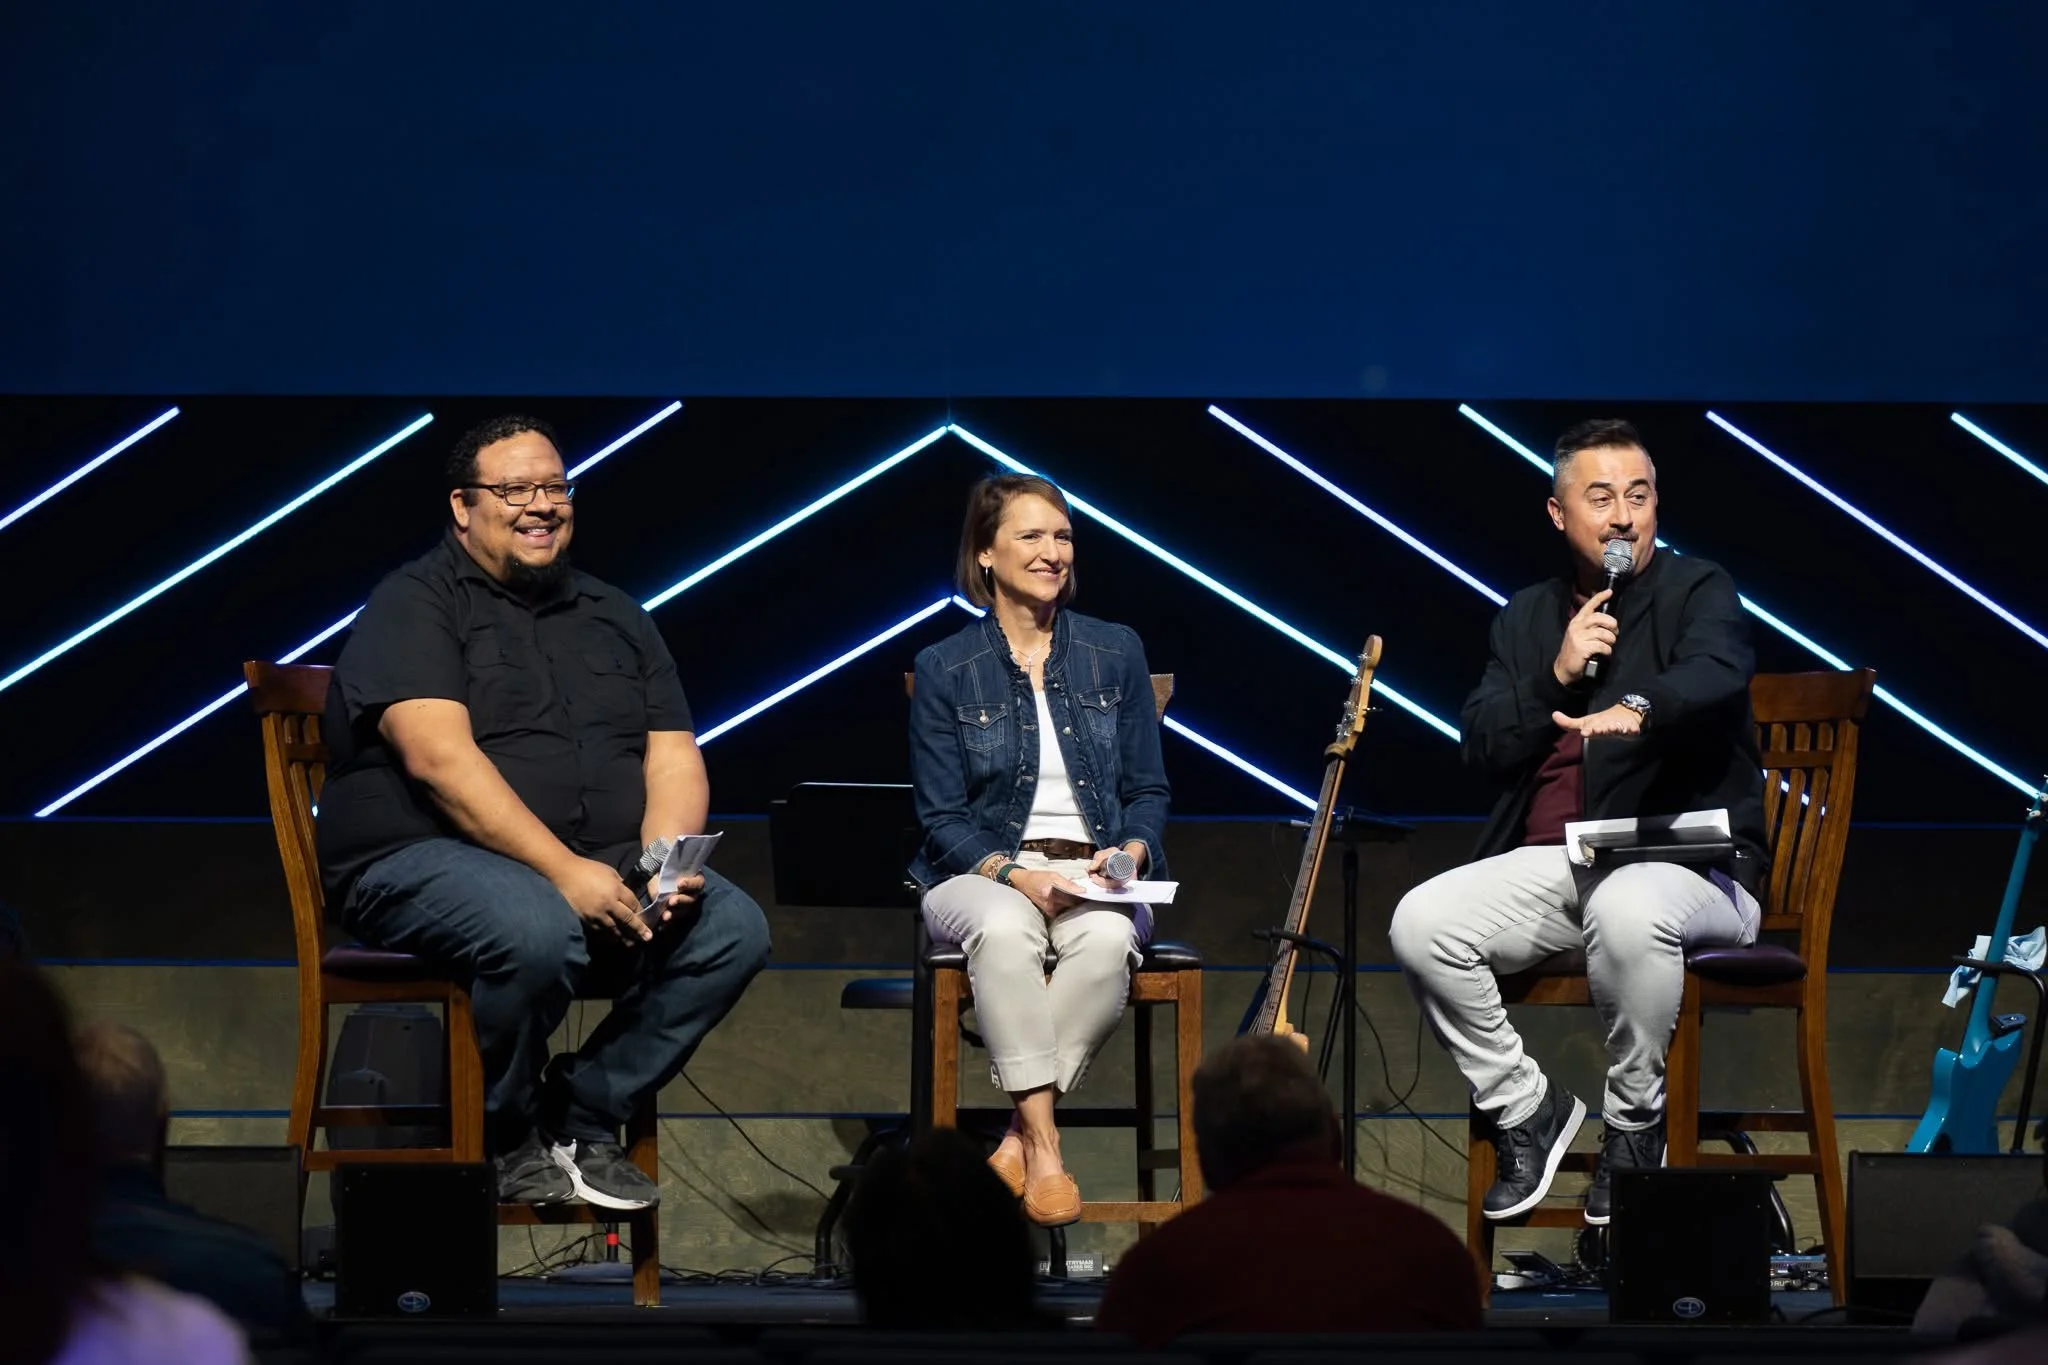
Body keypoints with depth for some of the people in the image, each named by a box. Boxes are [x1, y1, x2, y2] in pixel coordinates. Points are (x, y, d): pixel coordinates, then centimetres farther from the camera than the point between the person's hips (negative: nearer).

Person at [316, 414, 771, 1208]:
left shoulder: (614, 618, 18)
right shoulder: (415, 605, -2)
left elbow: (673, 756, 11)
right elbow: (439, 757, -17)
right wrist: (563, 871, -25)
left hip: (599, 871, 6)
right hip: (424, 859, -6)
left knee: (732, 927, -18)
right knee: (538, 930, -37)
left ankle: (584, 1119, -3)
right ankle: (503, 1137, -10)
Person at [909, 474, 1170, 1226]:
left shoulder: (1116, 653, 10)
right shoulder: (945, 669, 4)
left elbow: (1148, 791, 12)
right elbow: (942, 816, 0)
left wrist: (1129, 853, -10)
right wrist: (1015, 875, -18)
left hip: (1097, 876, 1)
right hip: (983, 874, -1)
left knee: (1107, 939, -36)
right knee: (1005, 933, -39)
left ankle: (1020, 1140, -29)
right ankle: (1044, 1148, -36)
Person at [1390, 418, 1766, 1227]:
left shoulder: (1697, 592, 4)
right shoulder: (1526, 619, 19)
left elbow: (1717, 674, -20)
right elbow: (1483, 749, 11)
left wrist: (1636, 708, -42)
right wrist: (1556, 678, -5)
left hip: (1686, 863, -5)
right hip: (1553, 864, 5)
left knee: (1627, 912, -40)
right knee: (1420, 923, -21)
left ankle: (1635, 1125, -17)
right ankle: (1527, 1108, -2)